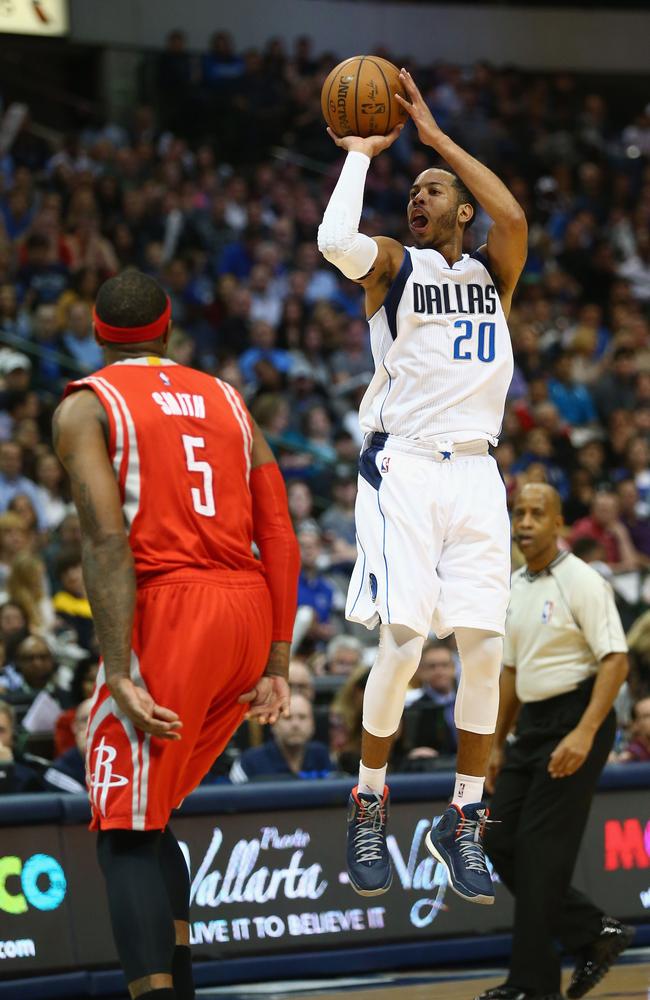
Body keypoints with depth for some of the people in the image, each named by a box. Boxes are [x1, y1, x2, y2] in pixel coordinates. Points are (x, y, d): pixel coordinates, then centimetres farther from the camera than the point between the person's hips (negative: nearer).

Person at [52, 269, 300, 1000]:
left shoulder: (85, 406, 2)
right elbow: (281, 539, 10)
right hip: (248, 612, 6)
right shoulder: (226, 401, 19)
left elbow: (106, 540, -12)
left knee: (126, 833, -3)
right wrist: (276, 663, 10)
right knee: (149, 814, 21)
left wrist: (119, 673, -16)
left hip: (166, 611, -6)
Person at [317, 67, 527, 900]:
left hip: (475, 472, 3)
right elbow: (336, 241, -18)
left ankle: (463, 823, 7)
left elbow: (513, 218, -10)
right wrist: (361, 154, -5)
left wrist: (437, 137, -5)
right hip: (403, 465, -3)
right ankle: (368, 808, 1)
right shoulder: (394, 267, 6)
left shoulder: (492, 272, 13)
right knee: (403, 638, -14)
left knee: (484, 645, -3)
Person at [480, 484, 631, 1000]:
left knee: (542, 850, -8)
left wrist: (584, 734, -26)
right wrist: (498, 743, 20)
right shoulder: (515, 588, 13)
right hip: (533, 725, 9)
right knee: (501, 841, 5)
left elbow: (615, 661, -18)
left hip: (574, 720, -9)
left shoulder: (581, 581, -11)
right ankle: (595, 934, 16)